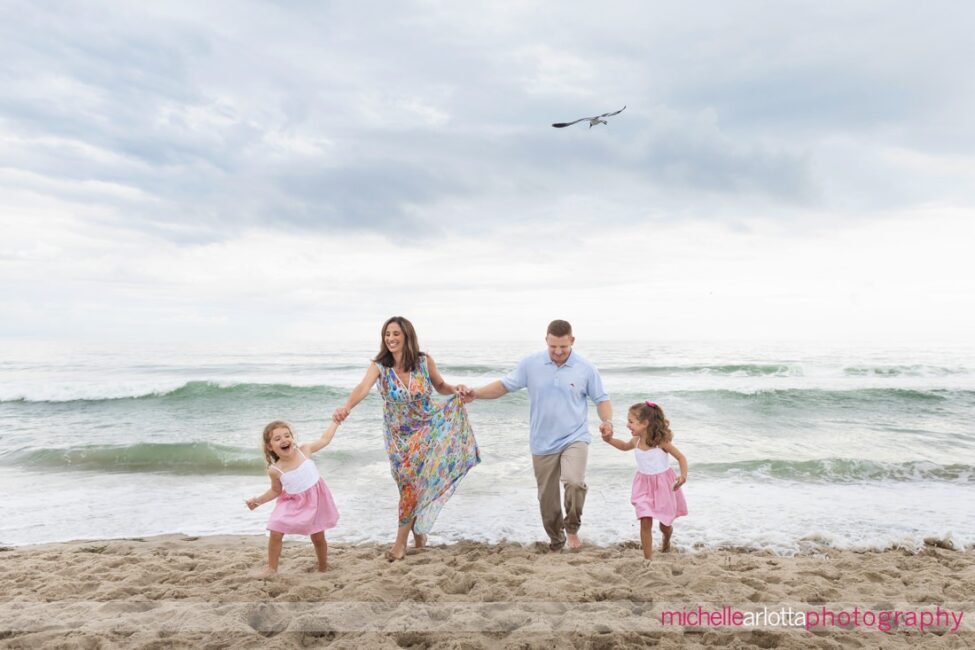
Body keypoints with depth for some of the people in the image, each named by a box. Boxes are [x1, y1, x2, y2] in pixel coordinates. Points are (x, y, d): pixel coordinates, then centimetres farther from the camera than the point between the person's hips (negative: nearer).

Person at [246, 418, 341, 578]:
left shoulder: (304, 450, -15)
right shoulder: (275, 470, -16)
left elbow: (325, 439, 1)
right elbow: (276, 490, 3)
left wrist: (336, 421, 5)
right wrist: (258, 500, -6)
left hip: (315, 500, 0)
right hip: (293, 503, 0)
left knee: (318, 537, 10)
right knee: (275, 533, -10)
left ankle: (323, 567, 30)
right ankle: (271, 568, 9)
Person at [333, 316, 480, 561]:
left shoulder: (425, 361, -12)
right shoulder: (379, 366, -14)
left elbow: (441, 387, 4)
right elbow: (362, 388, -32)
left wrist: (456, 389, -17)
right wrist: (346, 407, -52)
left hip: (425, 431, -1)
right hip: (399, 435, 1)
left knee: (416, 483, -5)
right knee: (409, 485, 7)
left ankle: (401, 542, 7)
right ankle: (417, 530, 33)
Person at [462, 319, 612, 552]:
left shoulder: (586, 369, -4)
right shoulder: (531, 364, -3)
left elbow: (601, 399, 3)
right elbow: (504, 386, 1)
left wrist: (607, 421, -16)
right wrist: (476, 394, -12)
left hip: (574, 438, -2)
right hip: (543, 444, 2)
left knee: (574, 482, -27)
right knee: (547, 498, 10)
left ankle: (572, 527, 0)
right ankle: (556, 541, 33)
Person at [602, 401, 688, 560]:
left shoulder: (661, 442, -20)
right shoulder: (636, 441, -6)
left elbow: (681, 457, -12)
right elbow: (624, 446, 18)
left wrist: (683, 475, -28)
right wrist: (610, 439, 2)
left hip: (663, 486, -3)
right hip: (644, 486, 3)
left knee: (665, 524, 12)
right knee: (645, 522, -10)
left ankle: (666, 540, 48)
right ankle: (648, 558, 0)